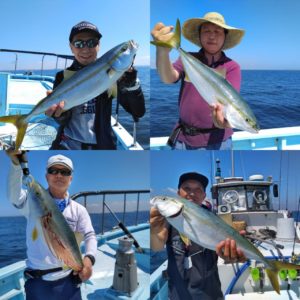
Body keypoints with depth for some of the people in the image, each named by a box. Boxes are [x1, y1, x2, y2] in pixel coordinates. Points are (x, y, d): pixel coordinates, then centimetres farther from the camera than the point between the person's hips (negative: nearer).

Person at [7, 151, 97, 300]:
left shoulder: (78, 209, 5)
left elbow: (89, 236, -2)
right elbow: (14, 195, -22)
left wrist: (89, 258, -25)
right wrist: (16, 163, -38)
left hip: (68, 280, 2)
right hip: (37, 282, -1)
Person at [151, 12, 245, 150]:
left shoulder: (232, 67, -6)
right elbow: (168, 78, -20)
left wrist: (225, 115, -44)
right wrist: (163, 50, -40)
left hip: (216, 140, -1)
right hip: (183, 138, 1)